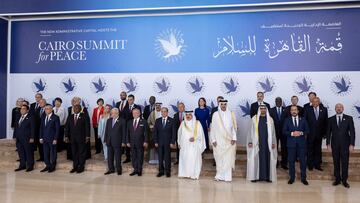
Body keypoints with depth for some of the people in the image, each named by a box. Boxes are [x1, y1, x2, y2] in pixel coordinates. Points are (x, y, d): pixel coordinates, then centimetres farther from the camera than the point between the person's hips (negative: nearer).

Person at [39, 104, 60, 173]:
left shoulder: (55, 117, -8)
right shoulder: (43, 118, 10)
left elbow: (57, 129, -10)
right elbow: (41, 128, 14)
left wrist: (55, 139, -14)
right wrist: (41, 137, 6)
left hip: (52, 139, -5)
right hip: (45, 139, 6)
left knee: (53, 153, 4)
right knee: (45, 153, 8)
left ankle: (53, 167, 14)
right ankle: (47, 166, 19)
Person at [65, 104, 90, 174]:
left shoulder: (84, 116, -2)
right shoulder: (70, 117, 12)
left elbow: (87, 127, -6)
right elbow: (67, 127, 11)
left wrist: (87, 136, -11)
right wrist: (66, 136, 3)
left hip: (81, 138, -4)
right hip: (72, 138, 4)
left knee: (82, 153, 2)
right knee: (74, 153, 8)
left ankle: (81, 167, 10)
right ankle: (75, 167, 16)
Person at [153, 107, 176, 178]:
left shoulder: (171, 121, 0)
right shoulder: (157, 120, 7)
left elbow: (173, 132, -2)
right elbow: (155, 132, 7)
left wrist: (172, 142, -8)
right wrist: (155, 142, 0)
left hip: (168, 142, -2)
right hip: (160, 142, 2)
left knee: (167, 157, 3)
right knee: (160, 157, 5)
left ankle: (168, 171, 14)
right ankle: (161, 171, 15)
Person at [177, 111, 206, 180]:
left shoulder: (197, 123, 0)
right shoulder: (183, 123, 9)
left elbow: (200, 133, -2)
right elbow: (179, 133, 14)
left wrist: (195, 138, -17)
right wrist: (179, 143, 10)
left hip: (194, 145, -3)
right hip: (184, 145, 3)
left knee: (194, 159, -5)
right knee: (184, 159, 2)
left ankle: (194, 174, 2)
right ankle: (185, 173, 10)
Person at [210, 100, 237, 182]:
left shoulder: (231, 114, 3)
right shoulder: (215, 114, 1)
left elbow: (234, 127, 3)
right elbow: (213, 128, 2)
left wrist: (234, 138, -5)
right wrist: (213, 140, -3)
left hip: (229, 140, 0)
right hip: (219, 140, 0)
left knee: (228, 158, 0)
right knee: (219, 158, 3)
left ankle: (227, 176, 8)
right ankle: (219, 175, 12)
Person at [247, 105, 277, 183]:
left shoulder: (270, 119, 7)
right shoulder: (254, 118, 2)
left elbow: (273, 132, 9)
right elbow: (251, 131, 3)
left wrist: (273, 143, 4)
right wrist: (250, 141, -3)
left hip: (267, 143, 1)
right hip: (257, 143, -1)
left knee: (267, 159, 2)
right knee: (256, 159, 0)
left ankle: (268, 176, 11)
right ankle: (256, 176, 8)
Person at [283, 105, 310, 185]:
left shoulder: (303, 120, 8)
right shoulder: (287, 120, 5)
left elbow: (307, 130, 5)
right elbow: (284, 131, 0)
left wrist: (301, 133, -14)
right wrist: (292, 133, -15)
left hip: (301, 143, 1)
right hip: (291, 143, 0)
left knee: (303, 161, 3)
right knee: (291, 161, 5)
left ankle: (303, 178, 16)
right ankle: (292, 178, 16)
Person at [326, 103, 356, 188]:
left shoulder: (349, 118, 1)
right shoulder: (331, 119, 4)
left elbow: (352, 132, -2)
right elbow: (328, 132, 5)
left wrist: (352, 144, -8)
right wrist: (328, 144, -1)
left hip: (345, 144, -1)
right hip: (335, 144, 1)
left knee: (345, 163, 4)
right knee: (336, 163, 8)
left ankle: (344, 180, 17)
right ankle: (337, 179, 19)